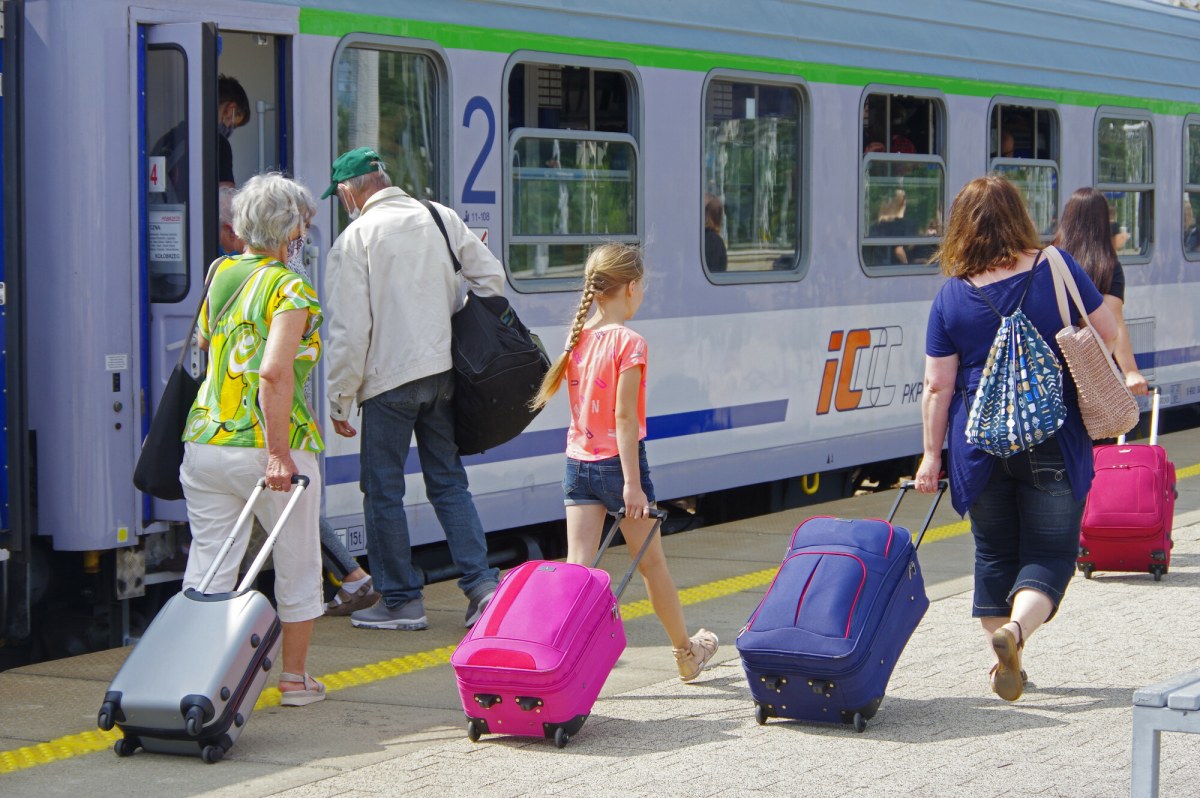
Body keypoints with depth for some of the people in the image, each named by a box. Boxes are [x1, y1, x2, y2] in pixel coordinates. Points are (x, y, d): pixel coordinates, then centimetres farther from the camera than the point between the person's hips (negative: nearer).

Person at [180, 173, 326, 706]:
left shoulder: (220, 274, 8)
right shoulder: (290, 289, -11)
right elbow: (274, 373, -22)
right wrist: (279, 453, -21)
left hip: (204, 440, 5)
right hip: (267, 447, -5)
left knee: (209, 567, 9)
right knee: (297, 564, 13)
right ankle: (295, 678, 21)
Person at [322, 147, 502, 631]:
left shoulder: (355, 238, -9)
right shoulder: (440, 218, 7)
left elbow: (349, 331, -12)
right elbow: (490, 276, 10)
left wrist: (339, 401, -5)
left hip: (390, 379, -5)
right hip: (444, 372, 6)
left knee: (383, 489, 6)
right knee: (448, 481, 13)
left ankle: (401, 600, 10)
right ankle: (481, 582, 5)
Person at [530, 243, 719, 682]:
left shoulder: (576, 339, 4)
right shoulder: (629, 342, -15)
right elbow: (624, 417, -19)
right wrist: (632, 484, -18)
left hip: (578, 461, 5)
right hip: (618, 459, -5)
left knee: (578, 563, -1)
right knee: (651, 562, 11)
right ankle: (686, 651, 28)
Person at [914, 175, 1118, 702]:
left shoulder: (951, 296, -4)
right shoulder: (1055, 268, -6)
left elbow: (937, 387, -4)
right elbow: (1107, 333, 3)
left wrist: (932, 455, 2)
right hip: (1051, 442, -1)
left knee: (994, 553, 16)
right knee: (1049, 553, 4)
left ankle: (1007, 666, 20)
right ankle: (1016, 628, -22)